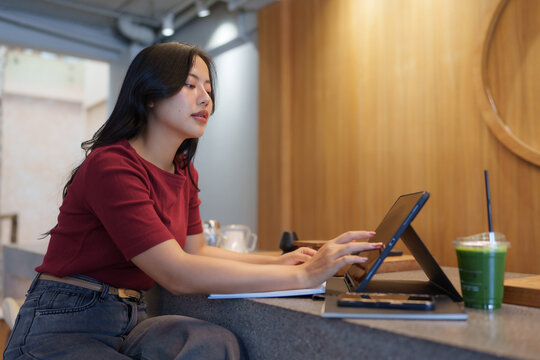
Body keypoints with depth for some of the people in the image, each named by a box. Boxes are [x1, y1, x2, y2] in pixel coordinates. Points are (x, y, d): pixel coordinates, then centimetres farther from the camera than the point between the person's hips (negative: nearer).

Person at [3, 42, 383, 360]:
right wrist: (301, 276, -27)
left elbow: (195, 250, 11)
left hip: (130, 321, 6)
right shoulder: (112, 165, -19)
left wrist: (276, 261, -4)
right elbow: (178, 273, -26)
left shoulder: (184, 173, 8)